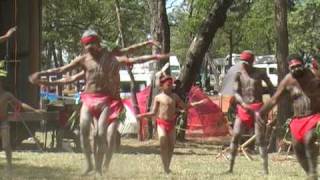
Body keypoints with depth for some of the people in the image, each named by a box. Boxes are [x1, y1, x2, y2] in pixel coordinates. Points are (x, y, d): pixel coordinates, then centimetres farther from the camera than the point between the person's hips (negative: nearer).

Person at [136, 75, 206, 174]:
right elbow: (153, 113, 2)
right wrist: (142, 115, -13)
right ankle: (165, 168, -15)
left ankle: (167, 167, 18)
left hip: (171, 124, 4)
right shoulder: (158, 97, 0)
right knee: (163, 144, -17)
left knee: (171, 146, 5)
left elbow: (185, 106, 17)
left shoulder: (174, 96, 10)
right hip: (162, 123, -4)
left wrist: (198, 103, 13)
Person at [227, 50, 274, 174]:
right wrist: (243, 104, -23)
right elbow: (236, 93, -5)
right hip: (243, 108, 3)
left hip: (258, 108, -3)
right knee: (235, 136, -4)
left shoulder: (260, 74, -2)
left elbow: (271, 88, 8)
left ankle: (265, 169, -6)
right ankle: (231, 167, 2)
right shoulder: (239, 75, 1)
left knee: (260, 139, -6)